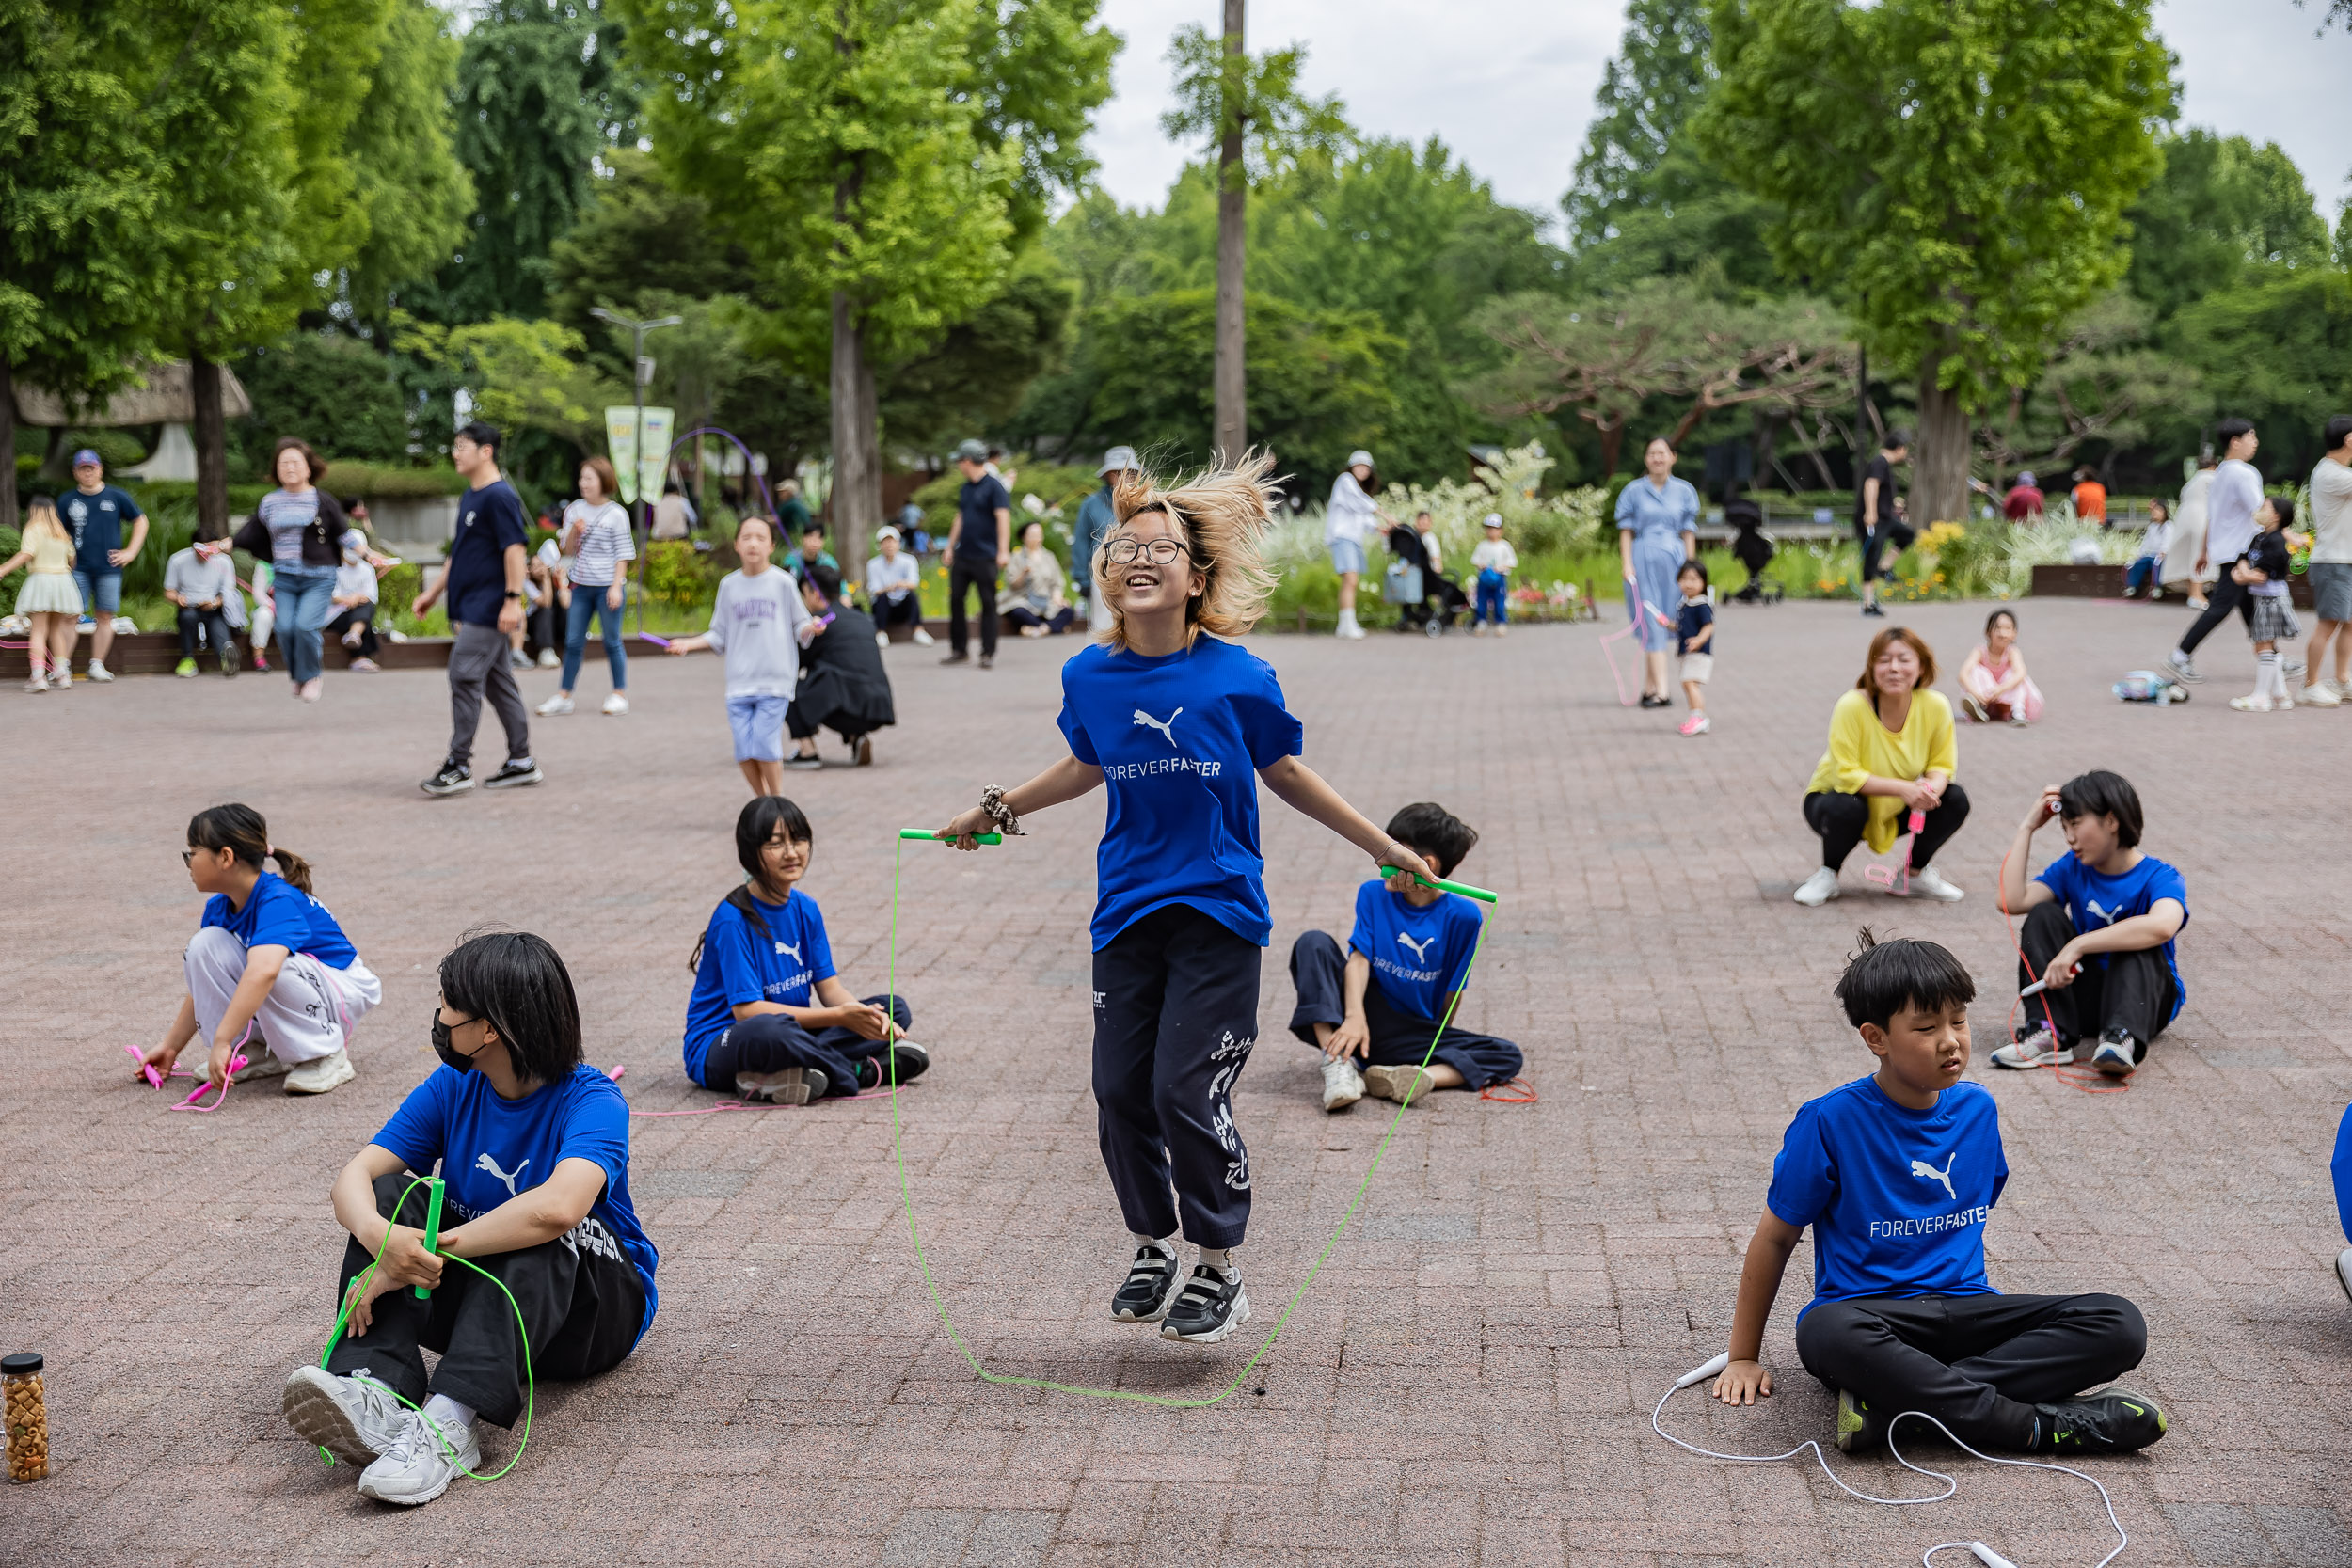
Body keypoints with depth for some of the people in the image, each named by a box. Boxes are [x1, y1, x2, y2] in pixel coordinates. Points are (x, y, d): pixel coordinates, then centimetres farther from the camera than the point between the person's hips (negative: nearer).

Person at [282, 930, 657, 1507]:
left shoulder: (591, 1101, -21)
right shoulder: (452, 1089, -2)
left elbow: (559, 1206, -41)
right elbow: (354, 1177, -11)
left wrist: (425, 1254, -38)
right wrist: (378, 1235, -35)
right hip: (476, 1294, 5)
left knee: (541, 1230, -35)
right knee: (393, 1192, -16)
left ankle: (448, 1425, -50)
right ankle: (374, 1393, -37)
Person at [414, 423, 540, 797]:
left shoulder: (500, 496, -13)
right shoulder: (469, 498, 17)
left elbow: (514, 548, -19)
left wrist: (513, 600, -24)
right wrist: (435, 592, 25)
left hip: (487, 609, -10)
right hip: (468, 608, 10)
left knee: (464, 677, -11)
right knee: (497, 681, 11)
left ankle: (459, 766, -7)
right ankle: (521, 762, 16)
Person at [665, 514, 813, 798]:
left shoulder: (783, 582, 1)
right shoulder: (729, 585, 10)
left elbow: (799, 626, 6)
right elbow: (720, 635, 16)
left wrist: (811, 627, -16)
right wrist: (690, 644, 5)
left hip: (775, 681, -3)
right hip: (739, 682, 3)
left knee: (764, 745, -12)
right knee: (744, 752, -3)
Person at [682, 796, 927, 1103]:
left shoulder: (806, 909, 5)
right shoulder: (734, 919, -17)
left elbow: (829, 987, 4)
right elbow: (747, 1010, -22)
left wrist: (867, 1017, -20)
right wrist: (839, 1016, -26)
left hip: (793, 1034, 8)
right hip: (718, 1049, -8)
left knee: (894, 1008, -2)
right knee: (770, 1029, -42)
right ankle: (864, 1072, -17)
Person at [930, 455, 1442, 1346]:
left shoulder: (1239, 678, -8)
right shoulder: (1089, 677, 1)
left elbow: (1284, 773, 6)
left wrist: (1382, 846, 8)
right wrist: (996, 812, 26)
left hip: (1218, 911, -4)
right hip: (1127, 911, 4)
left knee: (1187, 1090, -10)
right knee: (1120, 1089, 4)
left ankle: (1219, 1273, 8)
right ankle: (1153, 1250, 27)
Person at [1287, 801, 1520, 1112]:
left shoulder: (1462, 915, -8)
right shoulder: (1373, 894, -1)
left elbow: (1453, 991, -3)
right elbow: (1359, 958, -12)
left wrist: (1439, 1041, 2)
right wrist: (1355, 1017, -27)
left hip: (1416, 1034, -1)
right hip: (1364, 1020, 1)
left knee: (1508, 1057, -20)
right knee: (1314, 943, -20)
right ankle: (1337, 1062, -34)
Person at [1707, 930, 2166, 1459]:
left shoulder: (1978, 1110, 8)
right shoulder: (1831, 1121, -7)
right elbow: (1776, 1237, 0)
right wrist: (1744, 1357, 1)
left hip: (1964, 1309, 5)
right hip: (1869, 1309, -5)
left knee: (2121, 1325, -19)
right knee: (1828, 1334, -42)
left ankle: (1897, 1403, -31)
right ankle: (2045, 1426, -33)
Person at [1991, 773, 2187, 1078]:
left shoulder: (2159, 877, -13)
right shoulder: (2072, 869, 4)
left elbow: (2163, 926, -38)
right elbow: (2011, 902, -13)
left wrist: (2078, 945, -40)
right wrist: (2027, 828, -8)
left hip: (2144, 994, -4)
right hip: (2084, 997, 4)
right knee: (2044, 914, -14)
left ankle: (2121, 1038, -49)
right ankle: (2050, 1034, -30)